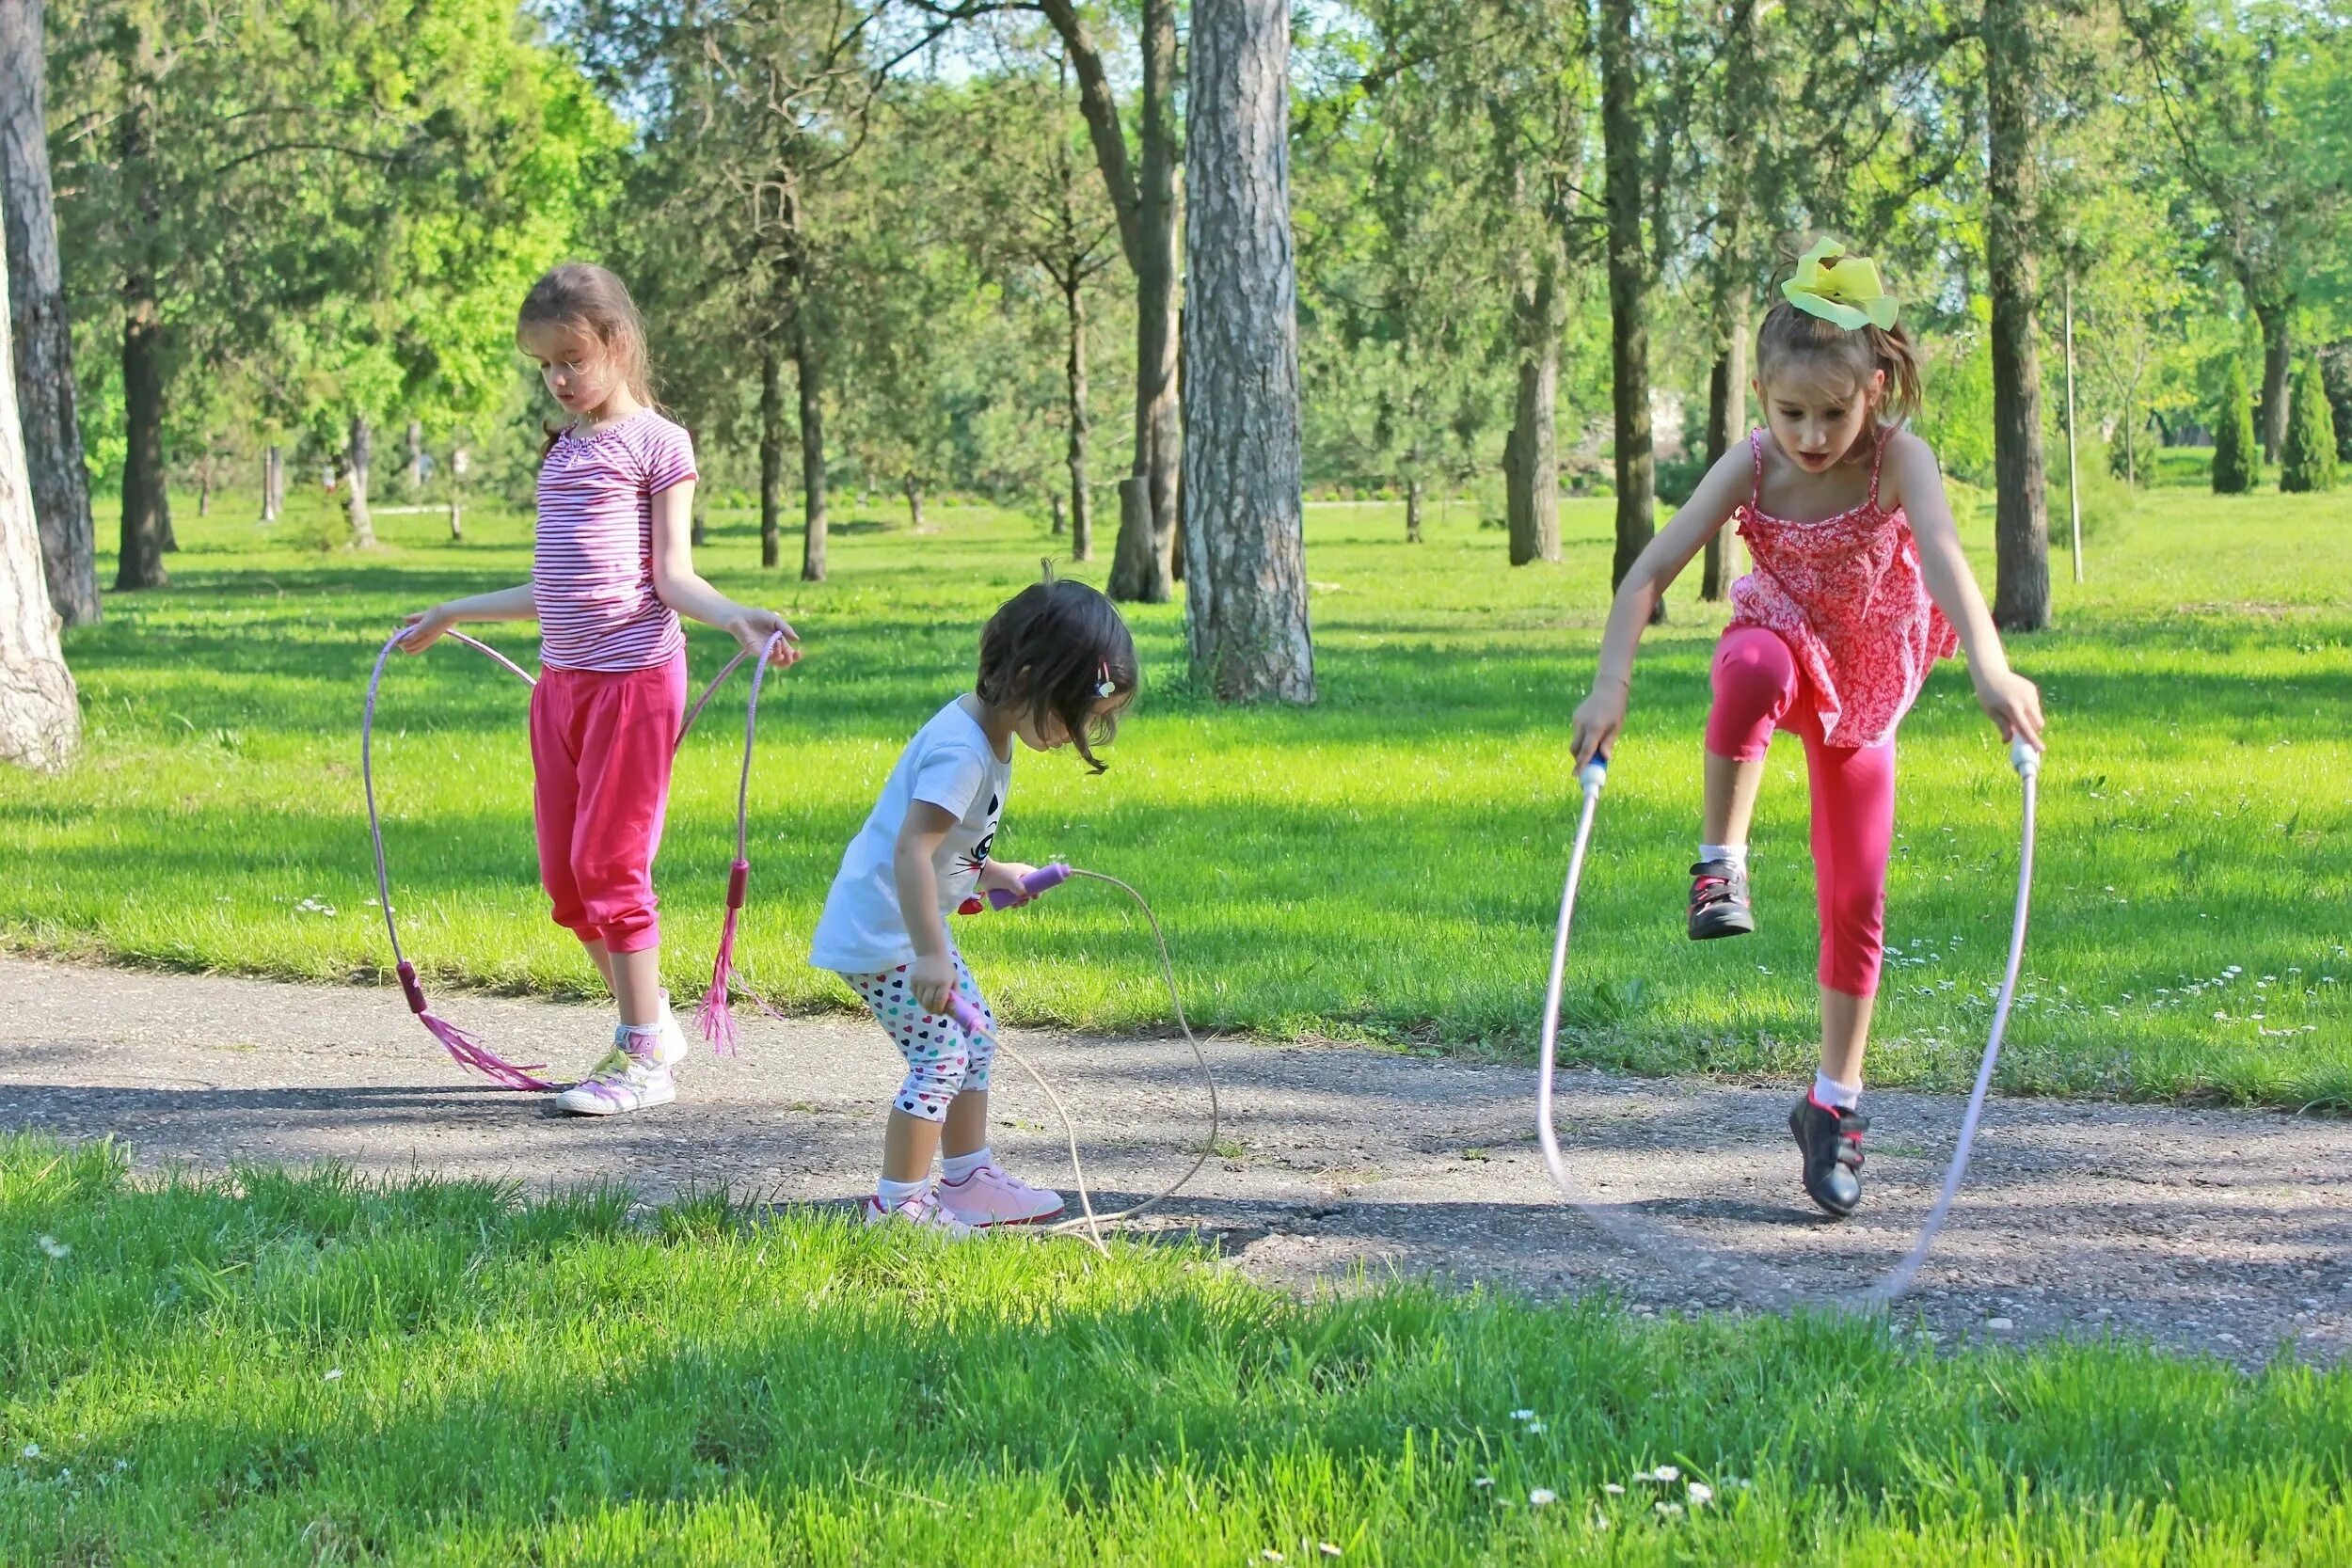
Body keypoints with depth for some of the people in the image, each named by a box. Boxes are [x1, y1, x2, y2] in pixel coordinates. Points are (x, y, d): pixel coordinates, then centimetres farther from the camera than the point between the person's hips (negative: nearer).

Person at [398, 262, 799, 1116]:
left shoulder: (656, 443, -4)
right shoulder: (562, 450, 16)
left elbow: (672, 576, -9)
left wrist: (734, 616, -29)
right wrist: (453, 613, 34)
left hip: (634, 672, -8)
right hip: (562, 677, 8)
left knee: (609, 862, -9)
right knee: (565, 875, 8)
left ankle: (644, 1059, -1)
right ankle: (648, 1022, 21)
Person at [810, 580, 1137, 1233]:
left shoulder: (987, 734, 6)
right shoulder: (962, 751, -26)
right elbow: (911, 849, -34)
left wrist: (989, 873, 16)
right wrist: (930, 955, -36)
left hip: (912, 924, 11)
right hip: (881, 933, -11)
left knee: (975, 1034, 17)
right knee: (941, 1055, -10)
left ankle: (969, 1178, 27)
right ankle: (897, 1204, -2)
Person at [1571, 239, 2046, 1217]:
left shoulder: (1898, 459, -25)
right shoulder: (1753, 466, -20)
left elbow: (1943, 556, -43)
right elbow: (1651, 571, -23)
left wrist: (1989, 668, -60)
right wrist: (1612, 683, -37)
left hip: (1864, 690, 1)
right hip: (1787, 647, 0)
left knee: (1855, 898, 3)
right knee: (1755, 665, -41)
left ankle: (1835, 1101, 18)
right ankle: (1721, 862, -24)